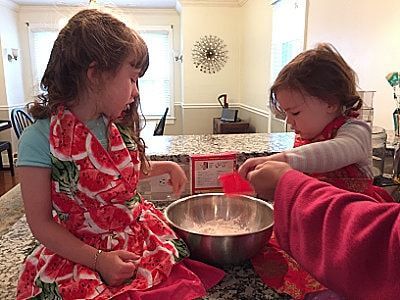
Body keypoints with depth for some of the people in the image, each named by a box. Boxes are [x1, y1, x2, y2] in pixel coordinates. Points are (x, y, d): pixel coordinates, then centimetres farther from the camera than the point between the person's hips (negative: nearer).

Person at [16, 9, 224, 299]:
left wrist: (167, 166, 13)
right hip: (82, 253, -4)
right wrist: (98, 259, -17)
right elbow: (40, 222, -12)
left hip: (142, 233, 5)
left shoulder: (118, 125, 0)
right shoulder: (39, 139, -17)